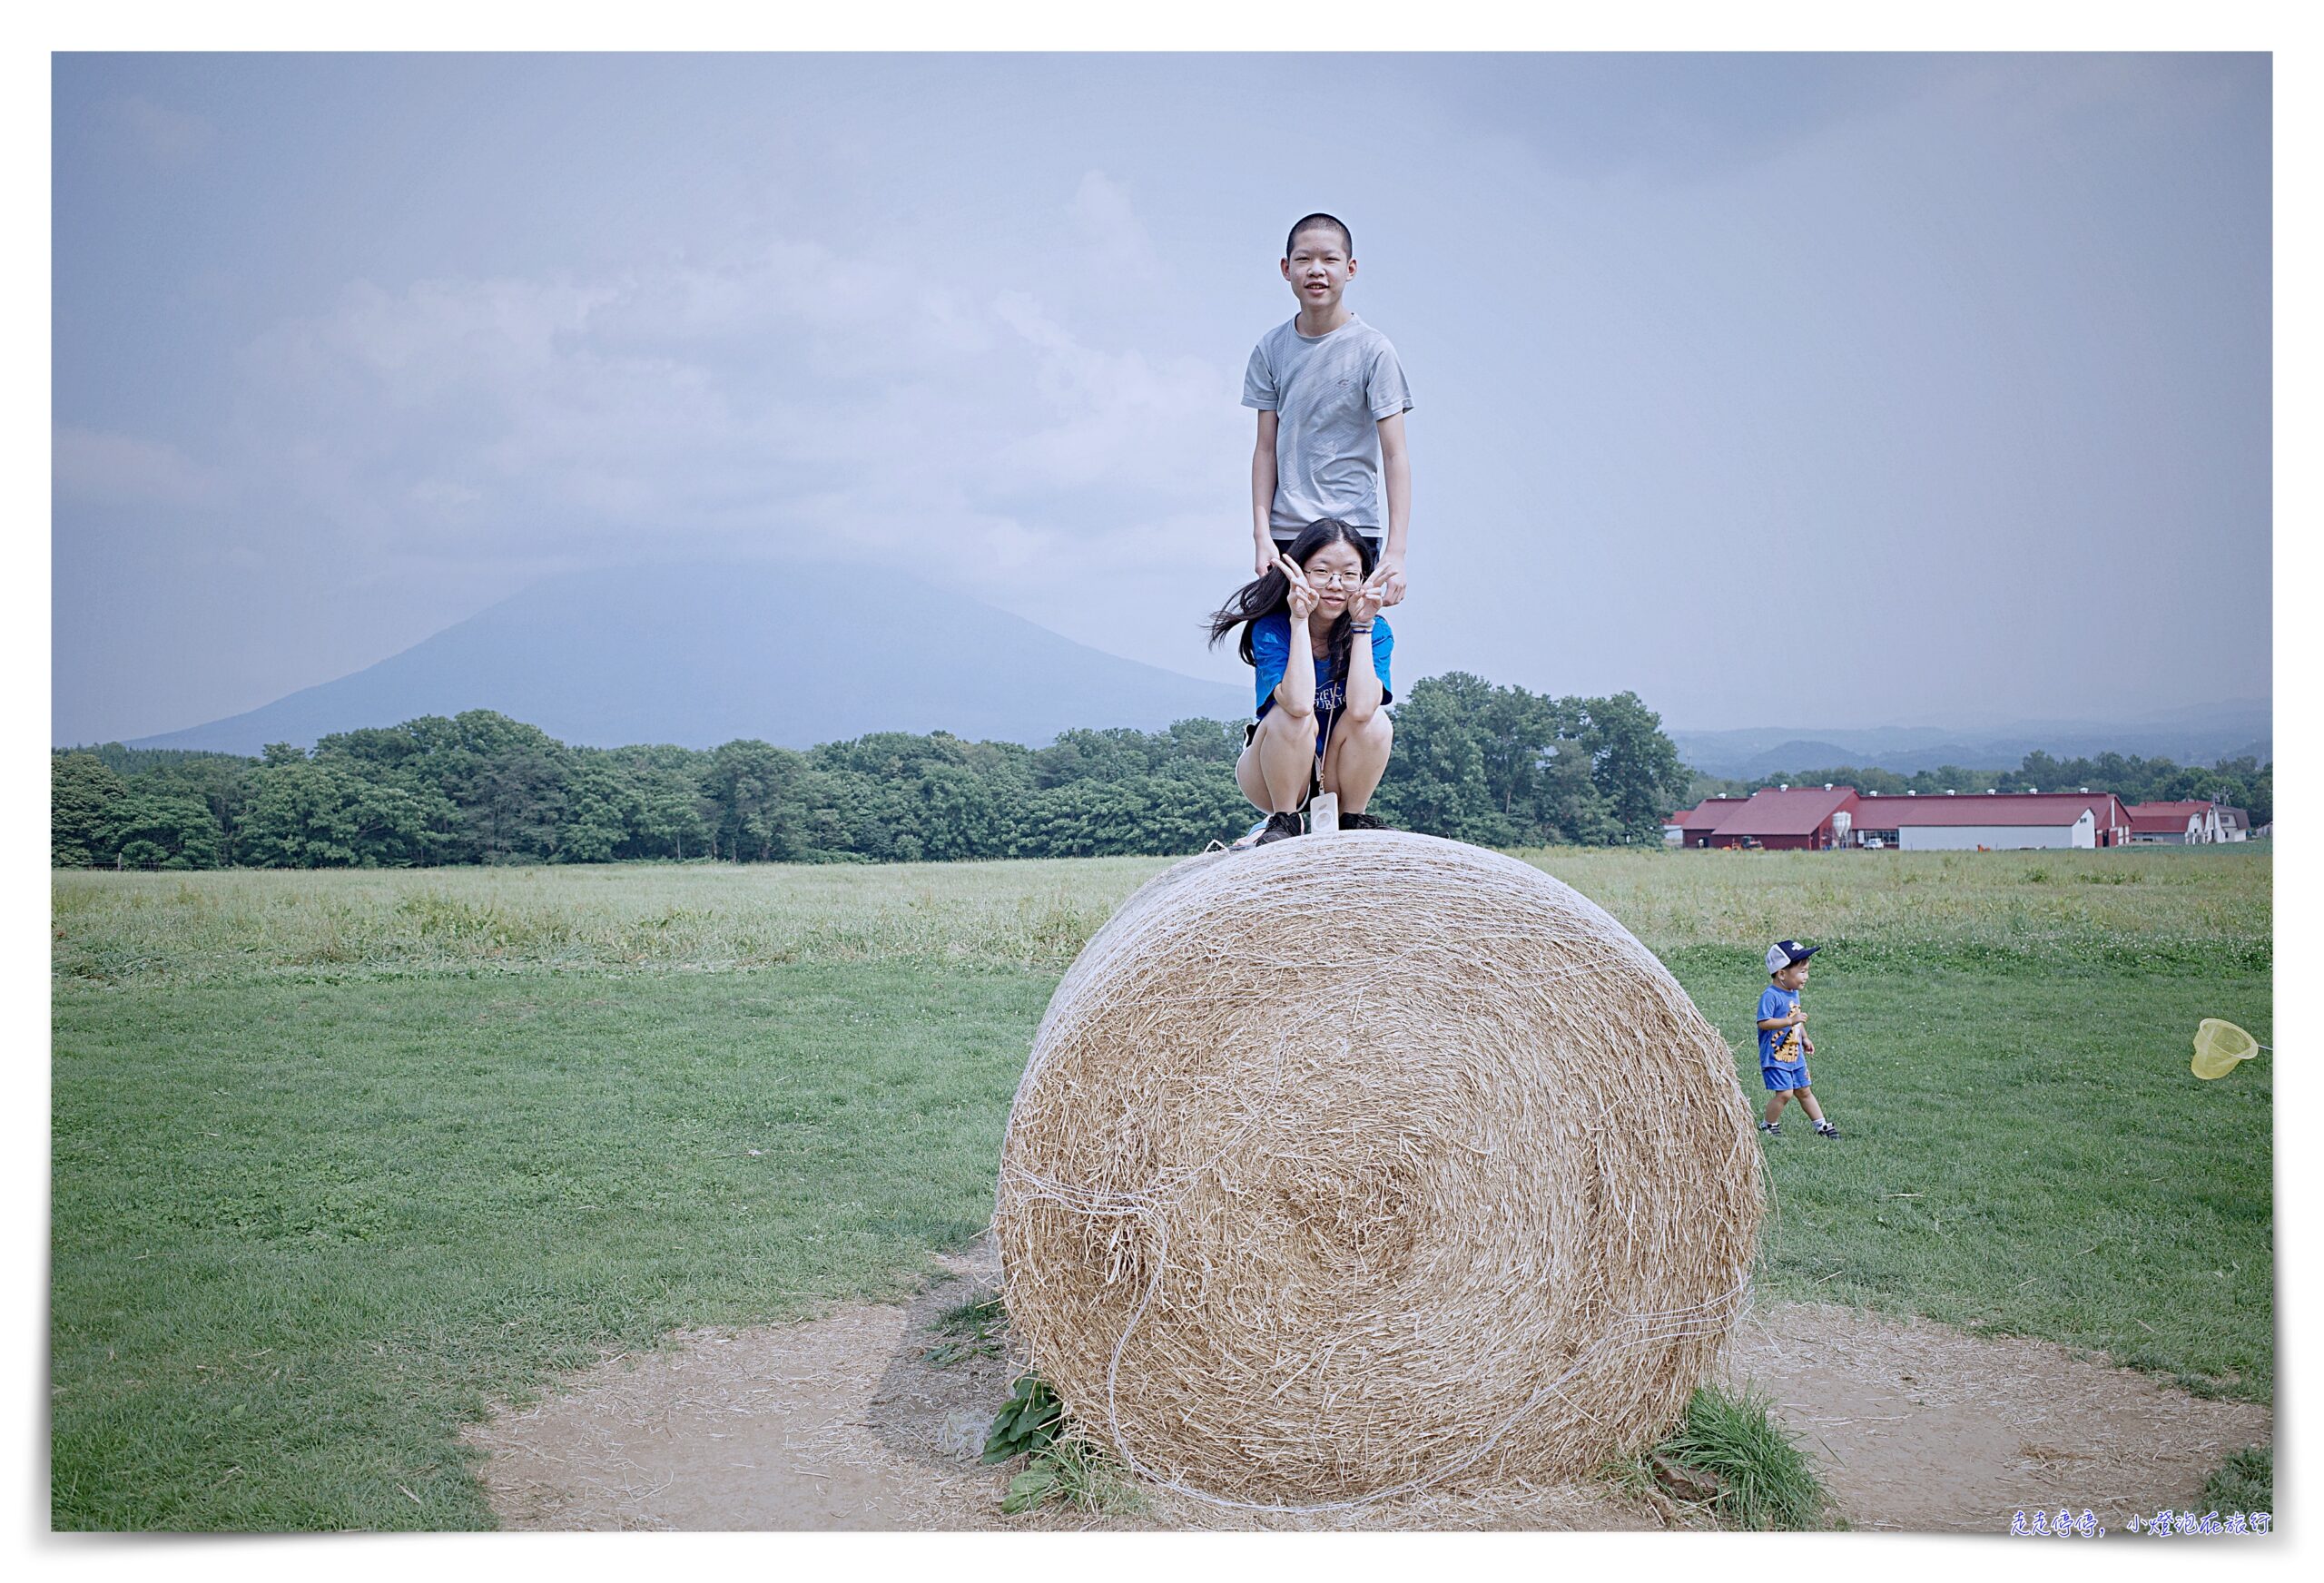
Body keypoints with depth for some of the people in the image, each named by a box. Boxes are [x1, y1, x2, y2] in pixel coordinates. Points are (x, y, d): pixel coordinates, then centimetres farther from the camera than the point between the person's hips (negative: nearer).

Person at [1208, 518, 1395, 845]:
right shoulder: (1272, 629, -18)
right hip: (1272, 775, -2)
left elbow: (1360, 708, -31)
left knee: (1375, 719, -27)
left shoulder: (1375, 631, -12)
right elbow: (1298, 703, -37)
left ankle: (1351, 819, -6)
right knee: (1292, 716, -32)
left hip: (1341, 777, 2)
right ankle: (1283, 820, -11)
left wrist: (1362, 625, -28)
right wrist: (1299, 620, -34)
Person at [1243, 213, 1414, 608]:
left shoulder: (1372, 350, -4)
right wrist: (1262, 536, -2)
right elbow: (1266, 449, 7)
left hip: (1354, 533, -3)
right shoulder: (1271, 349, 6)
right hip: (1286, 533, 3)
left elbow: (1395, 456, -6)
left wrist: (1396, 552, -13)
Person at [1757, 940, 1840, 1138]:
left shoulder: (1794, 993, 9)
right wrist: (1790, 1020, -31)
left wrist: (1805, 1038, 16)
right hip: (1775, 1055, -8)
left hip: (1795, 1055, 8)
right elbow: (1763, 1022, -26)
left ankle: (1822, 1125, 22)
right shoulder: (1770, 995, -19)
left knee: (1804, 1091, 15)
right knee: (1784, 1093, -10)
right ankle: (1768, 1126, 9)